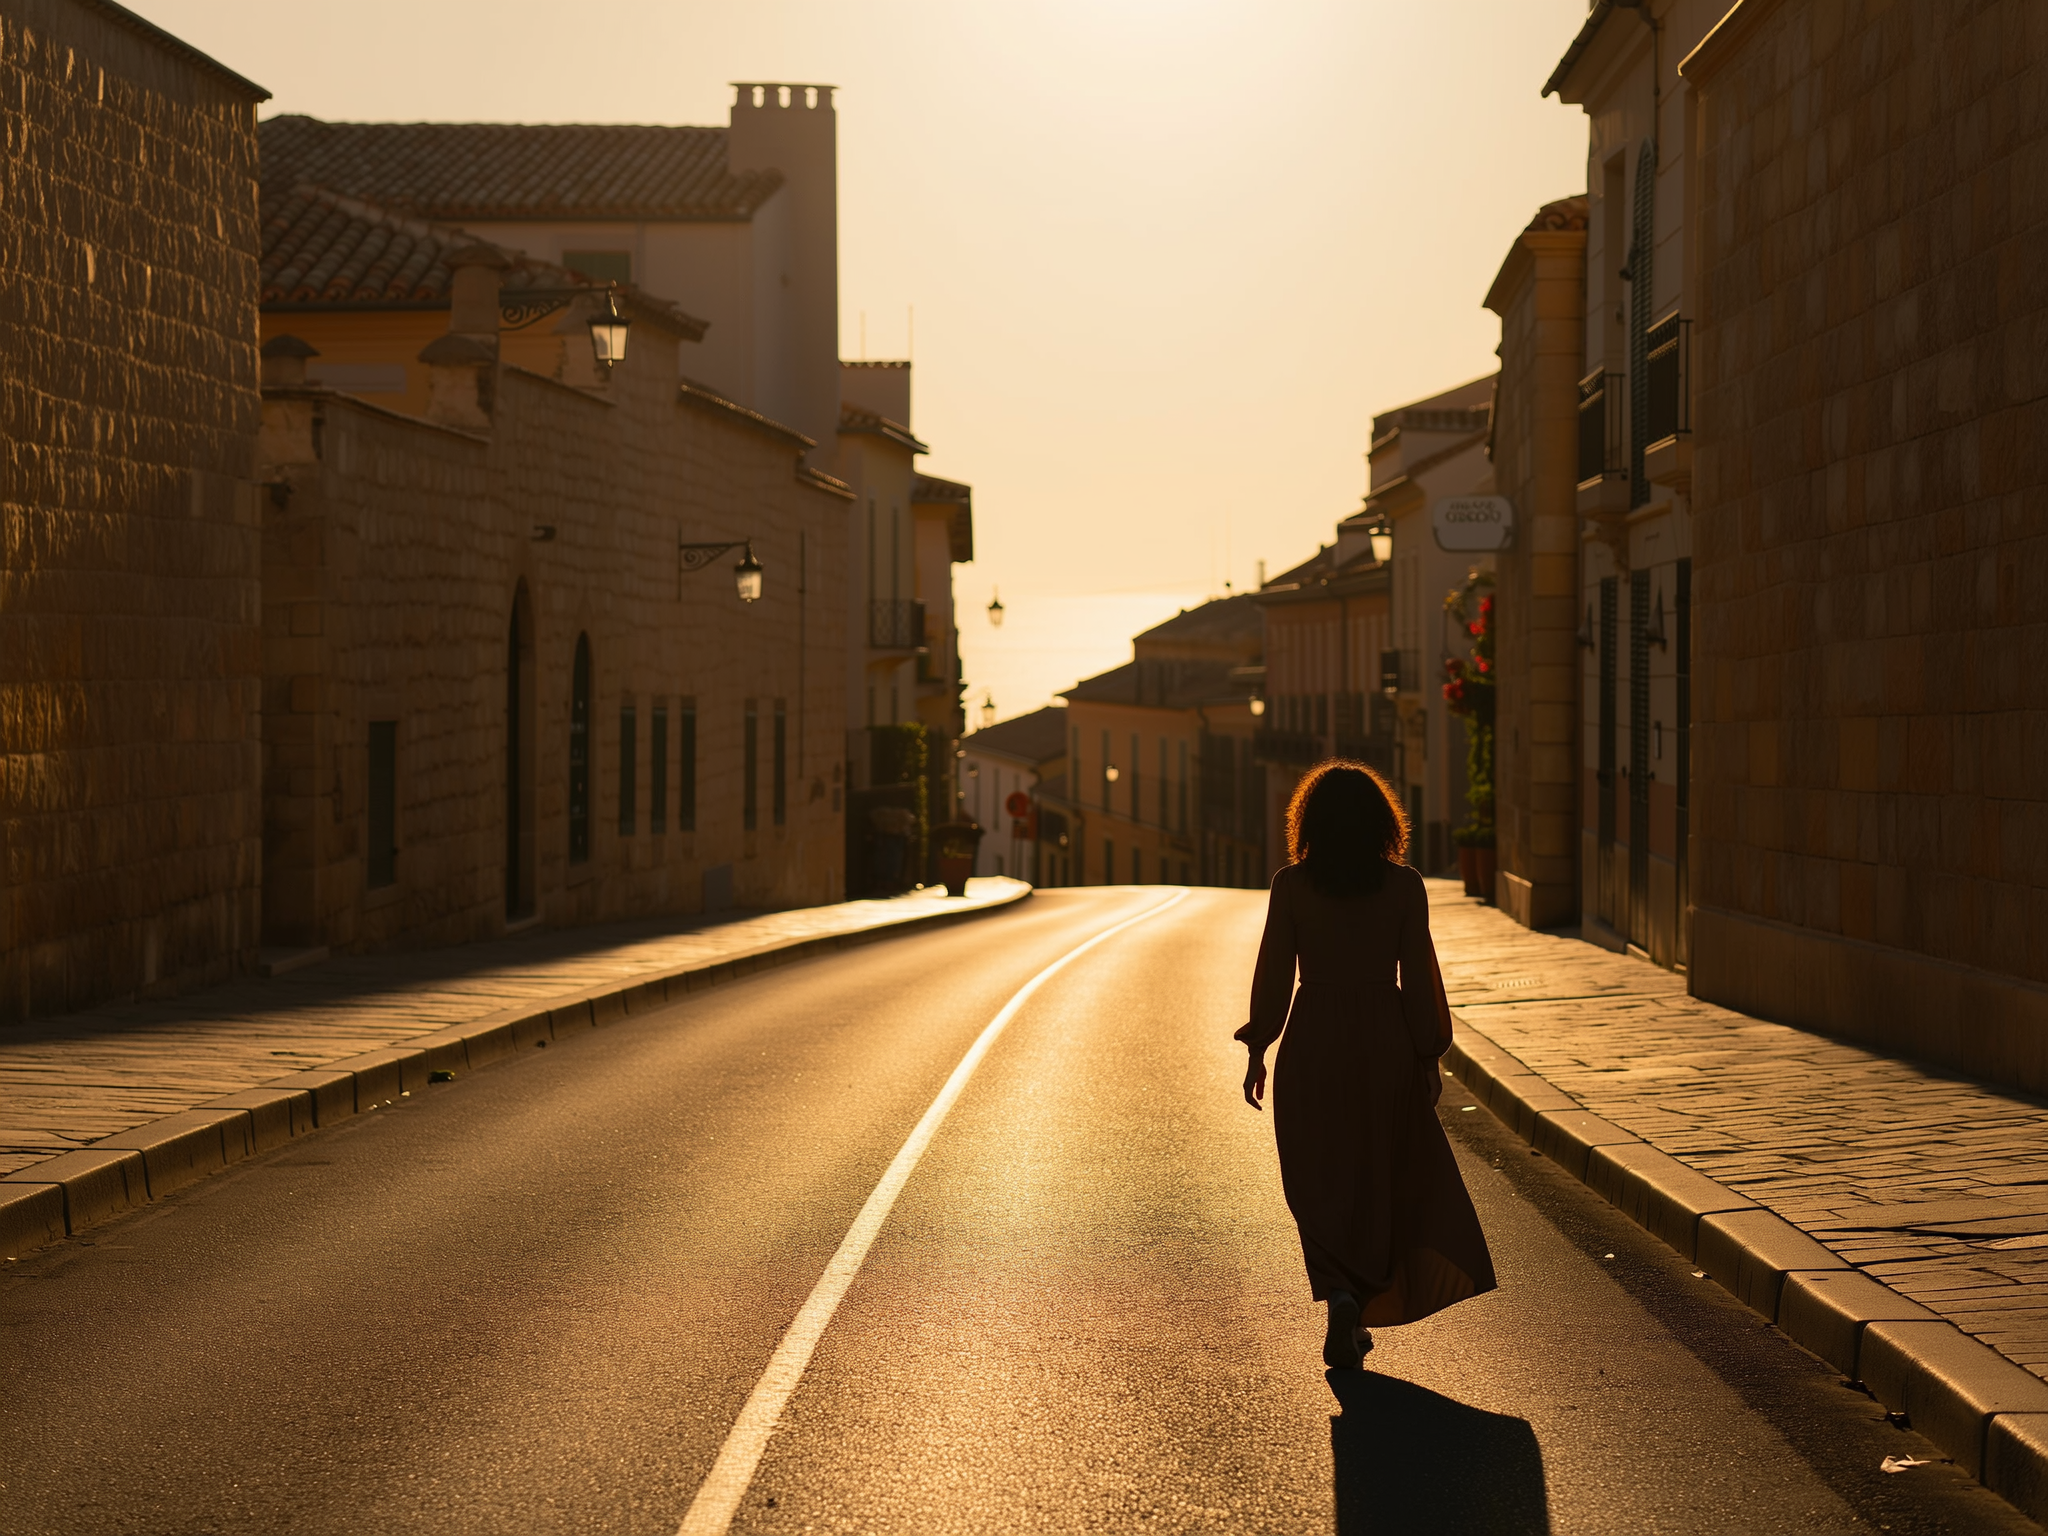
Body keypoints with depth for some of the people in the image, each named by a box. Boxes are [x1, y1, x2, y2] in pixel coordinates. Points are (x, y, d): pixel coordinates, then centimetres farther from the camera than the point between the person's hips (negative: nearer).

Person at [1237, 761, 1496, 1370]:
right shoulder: (1403, 886, -5)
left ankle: (1340, 1294, -11)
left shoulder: (1291, 885, -6)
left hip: (1312, 1046, -1)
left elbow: (1273, 973, -4)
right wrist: (1430, 1057, 5)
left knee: (1320, 1183, 9)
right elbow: (1419, 977, -3)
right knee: (1380, 1178, 15)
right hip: (1384, 1044, 1)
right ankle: (1357, 1316, 18)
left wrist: (1257, 1050, 6)